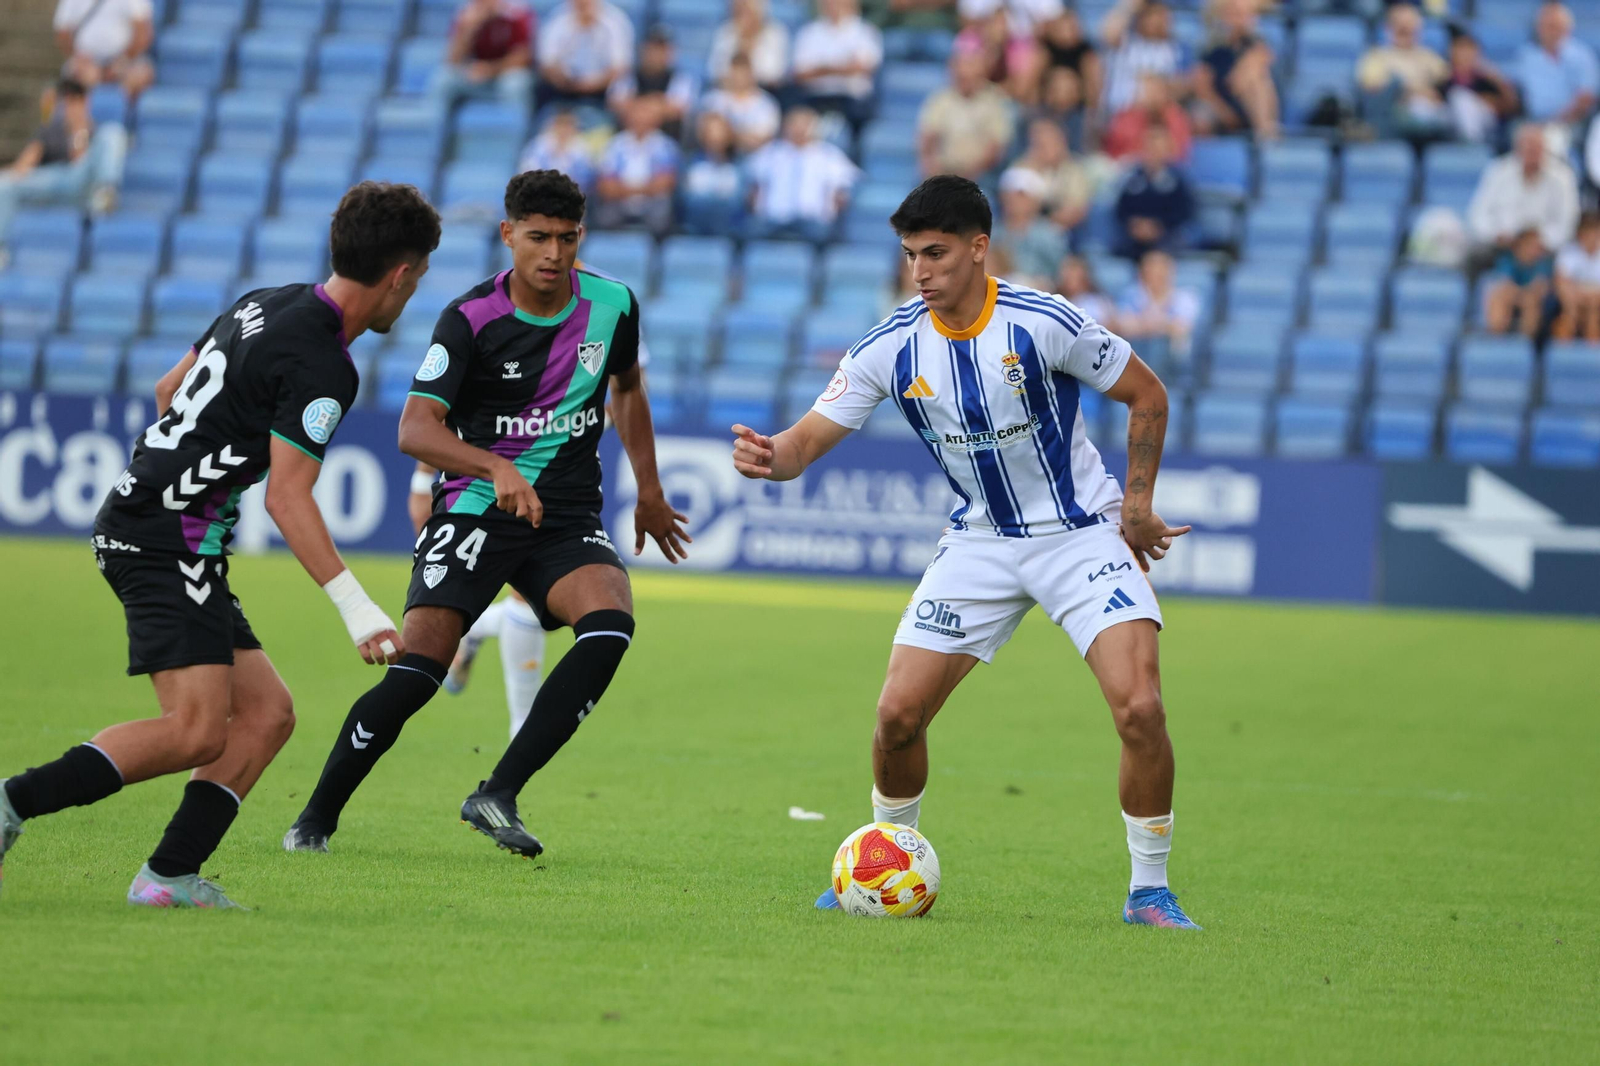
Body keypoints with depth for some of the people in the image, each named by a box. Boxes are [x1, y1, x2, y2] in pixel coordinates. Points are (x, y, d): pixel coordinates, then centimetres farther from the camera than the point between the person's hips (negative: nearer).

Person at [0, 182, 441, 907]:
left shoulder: (264, 305, 13)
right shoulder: (324, 367, -15)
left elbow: (168, 390, 24)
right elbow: (287, 498, -20)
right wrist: (355, 607, -23)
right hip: (167, 541, -10)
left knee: (267, 713, 5)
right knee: (197, 731, -18)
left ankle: (170, 874, -2)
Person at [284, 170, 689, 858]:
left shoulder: (613, 306, 1)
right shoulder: (470, 319, -11)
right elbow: (416, 429, -20)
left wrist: (649, 491, 26)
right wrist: (498, 468, -36)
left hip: (568, 518, 3)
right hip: (474, 511, -3)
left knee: (610, 623, -27)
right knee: (418, 668, -17)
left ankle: (498, 795, -22)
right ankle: (318, 816, 4)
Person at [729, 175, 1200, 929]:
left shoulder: (1042, 323, -19)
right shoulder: (893, 347, -9)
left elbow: (1146, 395, -5)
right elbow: (810, 438, -10)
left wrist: (1136, 505, -5)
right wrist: (770, 457, -33)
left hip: (1081, 534, -3)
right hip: (980, 542, 3)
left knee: (1139, 707, -21)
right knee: (898, 712, -5)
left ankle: (1149, 890, -3)